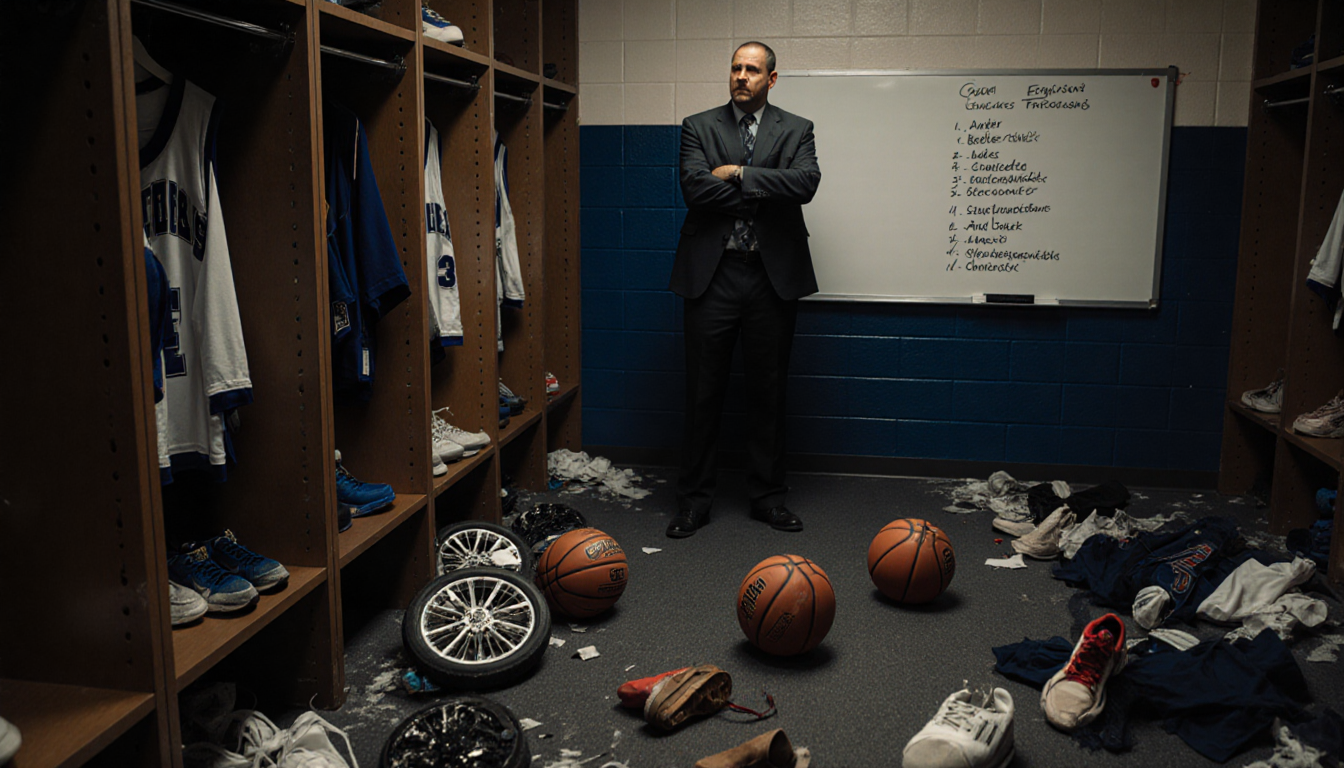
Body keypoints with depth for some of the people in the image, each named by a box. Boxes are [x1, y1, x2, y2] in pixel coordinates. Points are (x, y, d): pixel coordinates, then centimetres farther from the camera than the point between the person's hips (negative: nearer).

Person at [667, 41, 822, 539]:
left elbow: (806, 182, -11)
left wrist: (738, 173, -11)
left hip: (772, 276, 1)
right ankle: (695, 499, 16)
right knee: (703, 391, 4)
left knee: (769, 391, 9)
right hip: (712, 275, 0)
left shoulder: (795, 131, 8)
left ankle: (767, 496, 22)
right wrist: (765, 191, -9)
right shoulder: (698, 127, 7)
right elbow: (695, 188, -10)